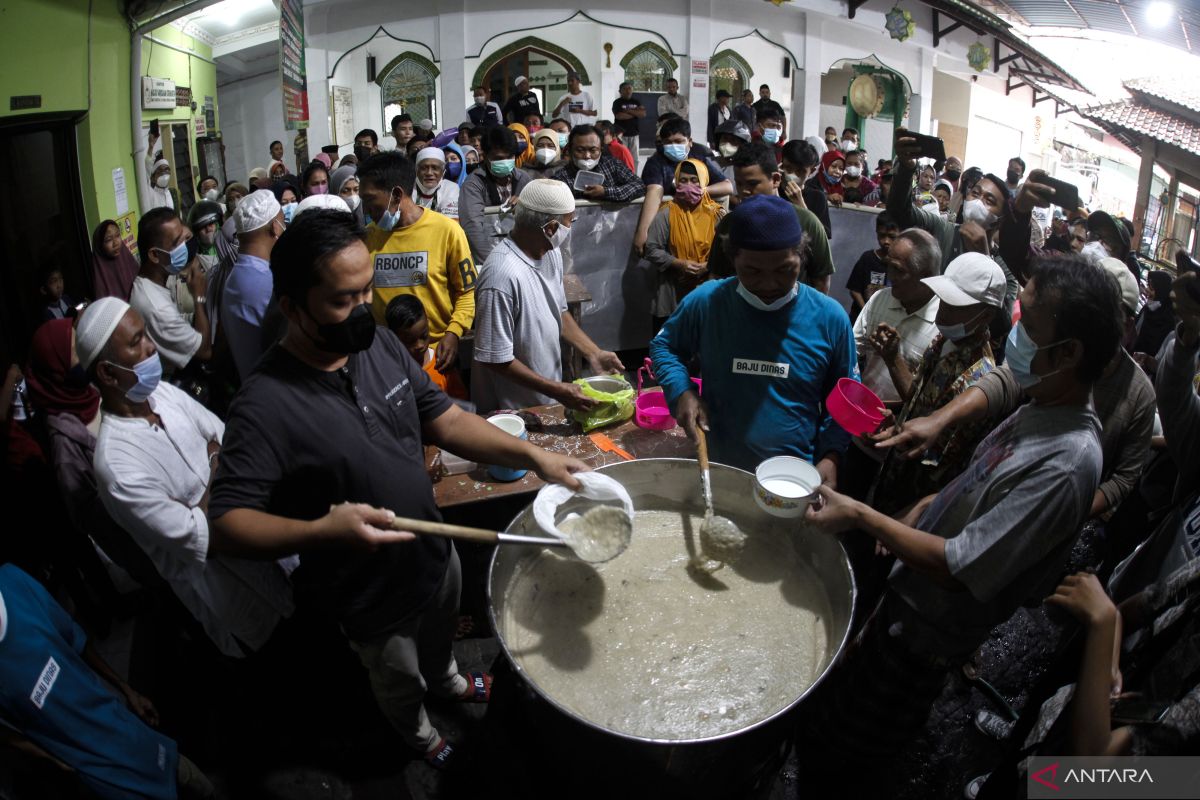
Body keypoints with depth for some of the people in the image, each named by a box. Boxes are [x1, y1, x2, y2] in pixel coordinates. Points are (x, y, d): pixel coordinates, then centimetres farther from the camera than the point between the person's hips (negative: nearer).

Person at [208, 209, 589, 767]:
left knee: (440, 638, 36)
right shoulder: (265, 405, -31)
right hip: (372, 597, -5)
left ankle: (447, 681, 69)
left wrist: (534, 457, -18)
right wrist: (321, 530, -46)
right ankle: (418, 733, 60)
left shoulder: (380, 344, -12)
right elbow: (225, 525, -30)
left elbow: (446, 421, -7)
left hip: (435, 551, 5)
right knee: (401, 684, 27)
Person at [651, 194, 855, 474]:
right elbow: (664, 346, 7)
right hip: (717, 470, 1)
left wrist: (831, 456, -12)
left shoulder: (829, 317, -9)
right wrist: (682, 392, -11)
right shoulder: (705, 302, -10)